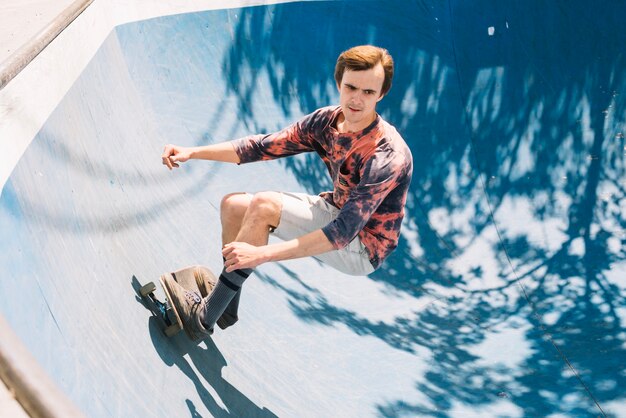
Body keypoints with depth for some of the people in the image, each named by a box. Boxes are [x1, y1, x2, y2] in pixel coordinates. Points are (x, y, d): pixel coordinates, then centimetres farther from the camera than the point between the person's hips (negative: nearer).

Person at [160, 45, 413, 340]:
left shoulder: (388, 156, -30)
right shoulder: (327, 121, -7)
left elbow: (344, 232, -36)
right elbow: (264, 146, 0)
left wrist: (263, 254, -40)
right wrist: (192, 152, -6)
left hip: (363, 248, -8)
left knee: (265, 205, -26)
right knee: (233, 204, 2)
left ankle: (204, 317, -17)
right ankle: (226, 308, 9)